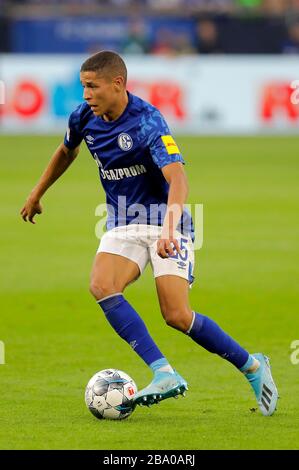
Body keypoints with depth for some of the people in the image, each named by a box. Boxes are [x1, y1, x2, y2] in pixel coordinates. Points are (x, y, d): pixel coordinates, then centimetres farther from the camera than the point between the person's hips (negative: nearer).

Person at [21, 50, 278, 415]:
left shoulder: (147, 121, -22)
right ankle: (165, 375, -29)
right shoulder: (84, 117, -1)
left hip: (164, 221, -6)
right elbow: (66, 152, 23)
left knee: (177, 316, -15)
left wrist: (169, 230, -47)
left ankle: (253, 367, 8)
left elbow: (177, 178, -32)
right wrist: (37, 193, 31)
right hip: (122, 225, 6)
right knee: (101, 286, -25)